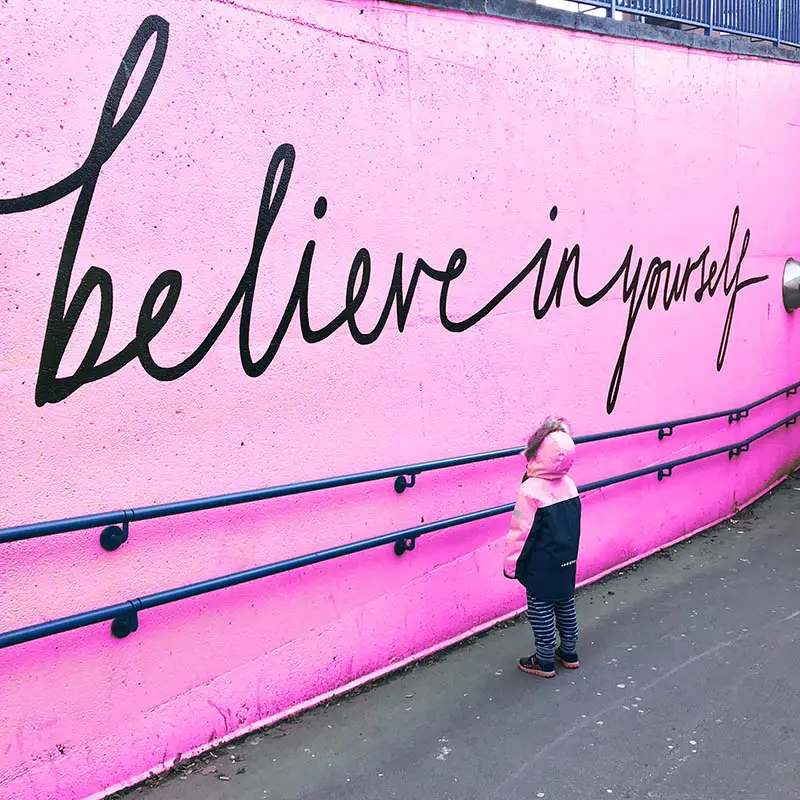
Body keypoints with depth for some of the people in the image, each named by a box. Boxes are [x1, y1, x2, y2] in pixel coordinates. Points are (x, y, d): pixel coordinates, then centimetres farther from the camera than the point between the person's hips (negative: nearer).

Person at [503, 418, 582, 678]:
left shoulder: (531, 490, -24)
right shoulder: (568, 484, -4)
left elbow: (521, 532, -18)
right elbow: (573, 524, 8)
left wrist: (512, 564, -7)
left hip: (541, 568, -7)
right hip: (567, 562, 7)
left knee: (540, 610, 8)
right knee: (565, 604, 20)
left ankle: (544, 661, 20)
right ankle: (569, 652, 35)